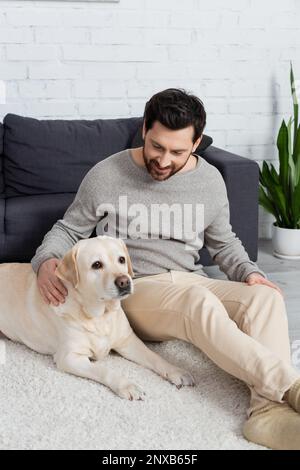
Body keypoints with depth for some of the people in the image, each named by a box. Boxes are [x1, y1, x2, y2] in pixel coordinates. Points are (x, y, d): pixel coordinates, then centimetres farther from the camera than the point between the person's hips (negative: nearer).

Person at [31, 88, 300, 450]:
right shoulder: (105, 175, -6)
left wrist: (249, 272, -4)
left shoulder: (210, 180, 3)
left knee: (266, 297, -26)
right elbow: (68, 230, 5)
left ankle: (268, 412, -40)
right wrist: (45, 260, -16)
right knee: (199, 302, -37)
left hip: (192, 284, 4)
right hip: (133, 290, -4)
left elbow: (223, 242, 16)